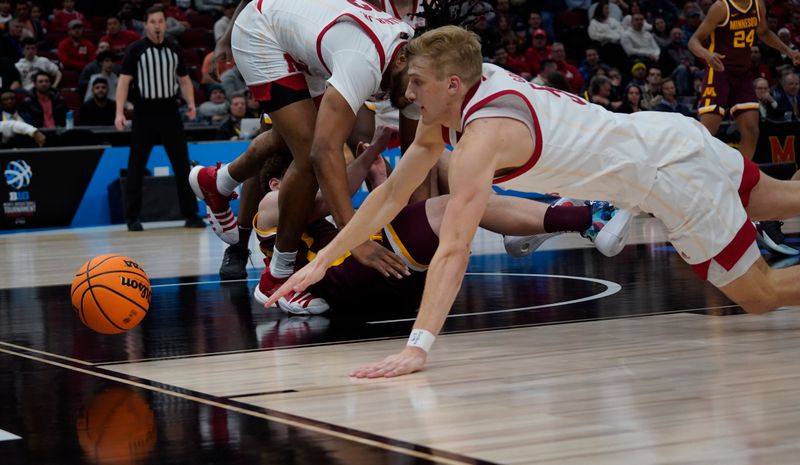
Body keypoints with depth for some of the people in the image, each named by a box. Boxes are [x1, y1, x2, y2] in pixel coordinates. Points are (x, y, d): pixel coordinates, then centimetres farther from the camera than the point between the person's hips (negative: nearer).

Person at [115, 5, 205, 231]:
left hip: (170, 112, 3)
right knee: (136, 166, -1)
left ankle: (191, 215, 11)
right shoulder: (136, 50, -2)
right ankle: (133, 218, 6)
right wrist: (119, 112, -14)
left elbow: (184, 79, 17)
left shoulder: (174, 49, 9)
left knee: (182, 164, 4)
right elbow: (124, 80, -5)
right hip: (144, 114, -3)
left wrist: (191, 103, 0)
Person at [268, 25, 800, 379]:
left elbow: (453, 251, -38)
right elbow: (392, 194, 4)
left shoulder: (483, 133, -30)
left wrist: (417, 348, -43)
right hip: (666, 134, 8)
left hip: (673, 174, -8)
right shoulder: (448, 107, -4)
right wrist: (322, 262, 1)